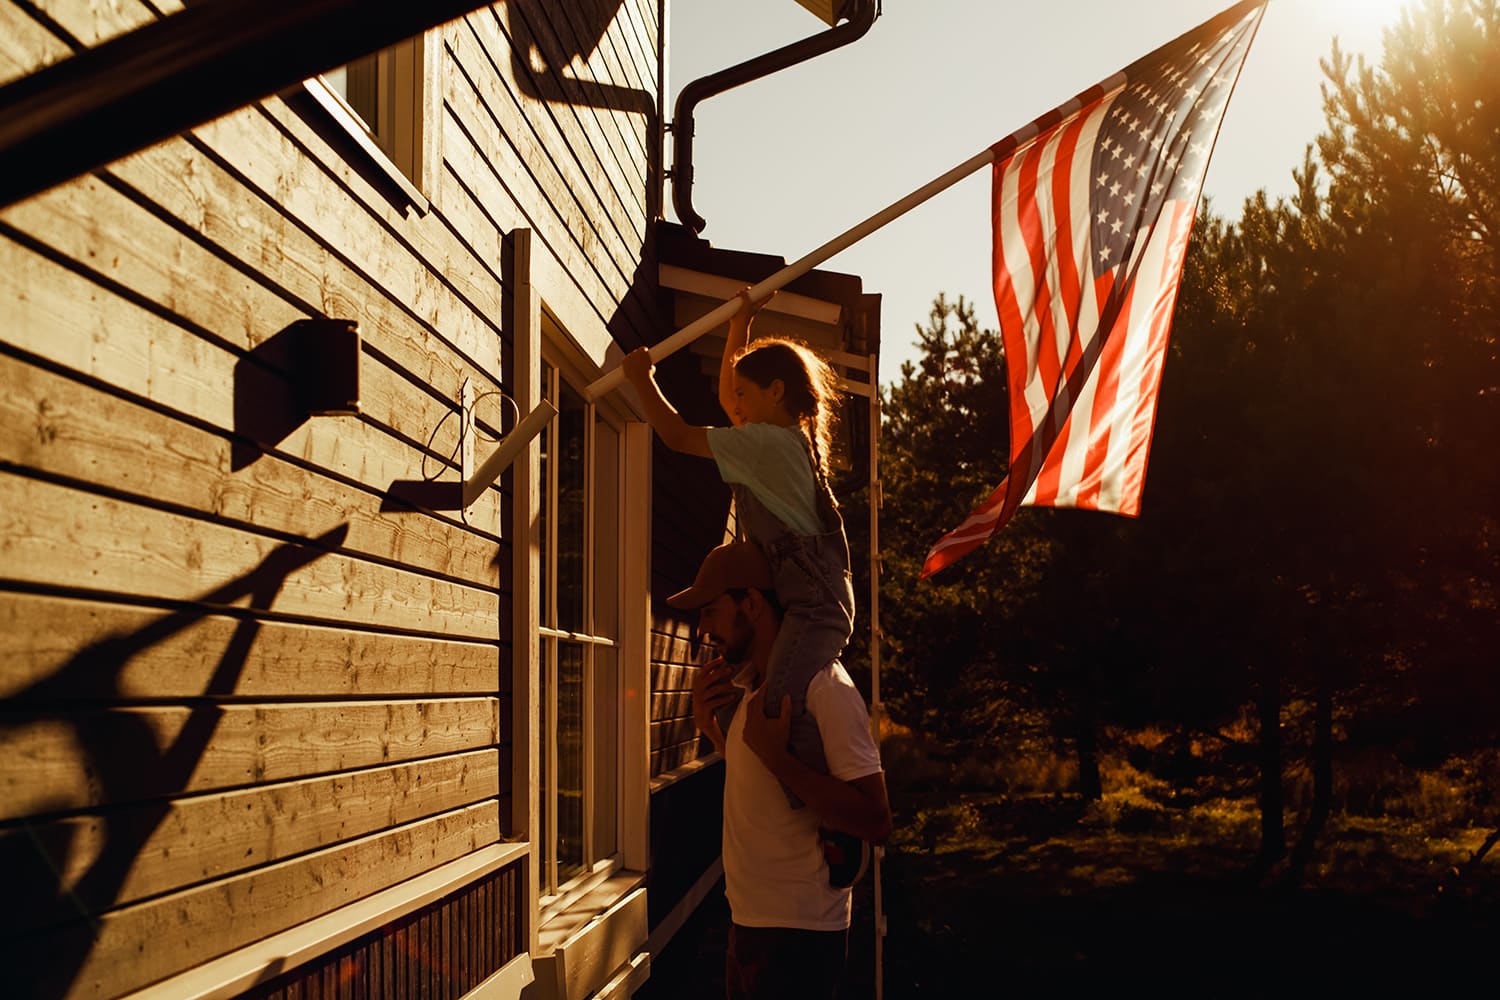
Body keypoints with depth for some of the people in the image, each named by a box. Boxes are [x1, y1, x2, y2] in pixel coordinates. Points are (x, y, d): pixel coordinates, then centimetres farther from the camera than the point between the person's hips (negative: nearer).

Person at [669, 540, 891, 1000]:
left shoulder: (825, 689, -18)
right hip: (749, 923, 9)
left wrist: (774, 755, -28)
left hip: (796, 934, -9)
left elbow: (874, 822, -23)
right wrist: (710, 724, 6)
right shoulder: (756, 683, 10)